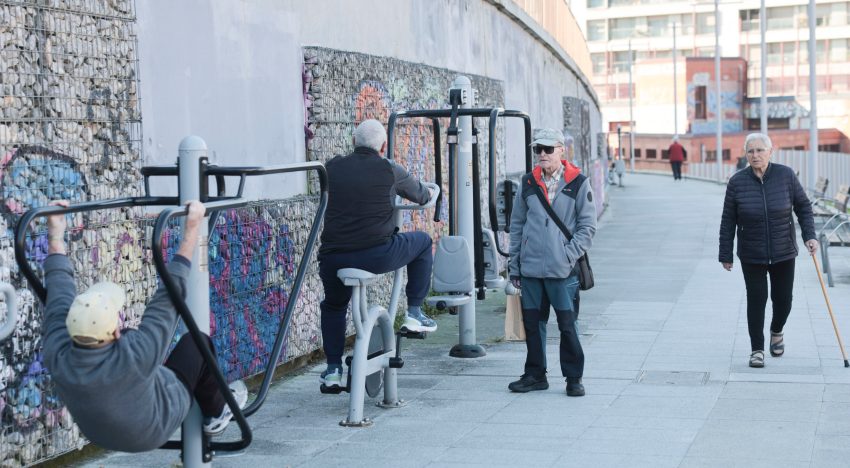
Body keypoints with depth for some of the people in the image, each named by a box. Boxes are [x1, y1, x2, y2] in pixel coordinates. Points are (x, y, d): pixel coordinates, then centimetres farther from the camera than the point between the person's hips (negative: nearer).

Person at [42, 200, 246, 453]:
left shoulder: (56, 354, -31)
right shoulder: (135, 356, -43)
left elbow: (58, 288, -17)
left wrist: (55, 234, -7)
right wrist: (191, 229, -29)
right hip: (153, 432, -4)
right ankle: (215, 413, 30)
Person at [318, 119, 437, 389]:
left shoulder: (333, 168, 8)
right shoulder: (389, 170, 3)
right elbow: (421, 196, 18)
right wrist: (428, 192, 43)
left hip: (333, 257, 3)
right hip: (377, 254, -3)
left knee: (333, 305, 32)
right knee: (422, 242, 24)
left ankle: (333, 369, 27)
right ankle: (414, 313, 26)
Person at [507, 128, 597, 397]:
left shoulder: (578, 183, 0)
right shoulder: (528, 183, 9)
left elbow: (587, 226, 0)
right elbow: (517, 225, 13)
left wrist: (569, 255, -10)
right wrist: (514, 265, 10)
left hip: (562, 270, -3)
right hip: (530, 268, 4)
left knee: (567, 324, 0)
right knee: (532, 323, 9)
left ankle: (573, 378, 12)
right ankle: (535, 375, 21)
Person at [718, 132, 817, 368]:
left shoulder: (786, 175, -7)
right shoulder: (737, 182, -8)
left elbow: (803, 207, 2)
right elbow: (728, 221, -2)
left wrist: (810, 235, -11)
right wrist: (725, 255, -2)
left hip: (783, 253, 1)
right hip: (751, 256, -1)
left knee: (783, 298, 8)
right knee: (756, 300, -2)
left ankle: (777, 332, 39)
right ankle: (757, 349, 11)